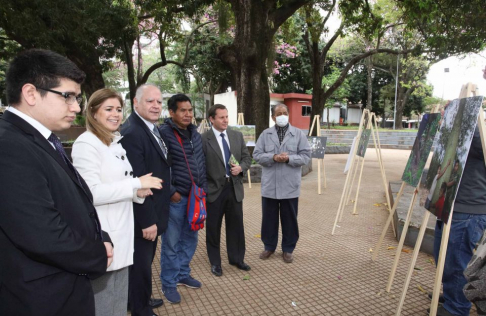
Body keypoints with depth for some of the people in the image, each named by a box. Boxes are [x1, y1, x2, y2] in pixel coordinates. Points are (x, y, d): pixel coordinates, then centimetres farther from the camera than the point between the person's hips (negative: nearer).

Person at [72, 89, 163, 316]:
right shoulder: (87, 143, -15)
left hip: (120, 234, 9)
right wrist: (137, 183, -20)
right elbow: (90, 193, -22)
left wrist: (137, 192, -2)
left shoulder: (115, 142, 12)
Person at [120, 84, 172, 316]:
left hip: (152, 212, 9)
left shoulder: (152, 128, 8)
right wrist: (147, 221, -23)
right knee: (141, 263, 9)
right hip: (143, 216, -9)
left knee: (145, 260, 24)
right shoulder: (131, 132, -22)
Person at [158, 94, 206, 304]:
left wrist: (203, 188, 9)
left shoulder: (195, 133, 9)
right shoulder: (164, 133, -13)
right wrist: (171, 192, -14)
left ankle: (182, 275, 36)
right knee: (171, 243, 6)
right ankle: (168, 284, 24)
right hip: (175, 198, -6)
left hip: (194, 196, 7)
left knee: (190, 239, 17)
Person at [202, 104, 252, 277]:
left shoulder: (237, 135, 6)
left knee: (236, 225, 14)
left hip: (235, 187, 4)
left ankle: (236, 258, 34)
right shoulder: (203, 139, -9)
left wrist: (241, 167, -10)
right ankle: (215, 262, 28)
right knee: (213, 228, 10)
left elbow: (247, 157, 11)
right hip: (214, 189, -4)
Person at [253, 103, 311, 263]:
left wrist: (289, 158, -18)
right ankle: (269, 246, 29)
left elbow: (306, 156, -2)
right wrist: (273, 157, -16)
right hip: (269, 185, 1)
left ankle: (288, 249, 26)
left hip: (290, 186, -1)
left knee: (289, 219, 9)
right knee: (269, 218, 11)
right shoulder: (265, 134, 5)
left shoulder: (299, 134, 2)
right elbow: (256, 155, 0)